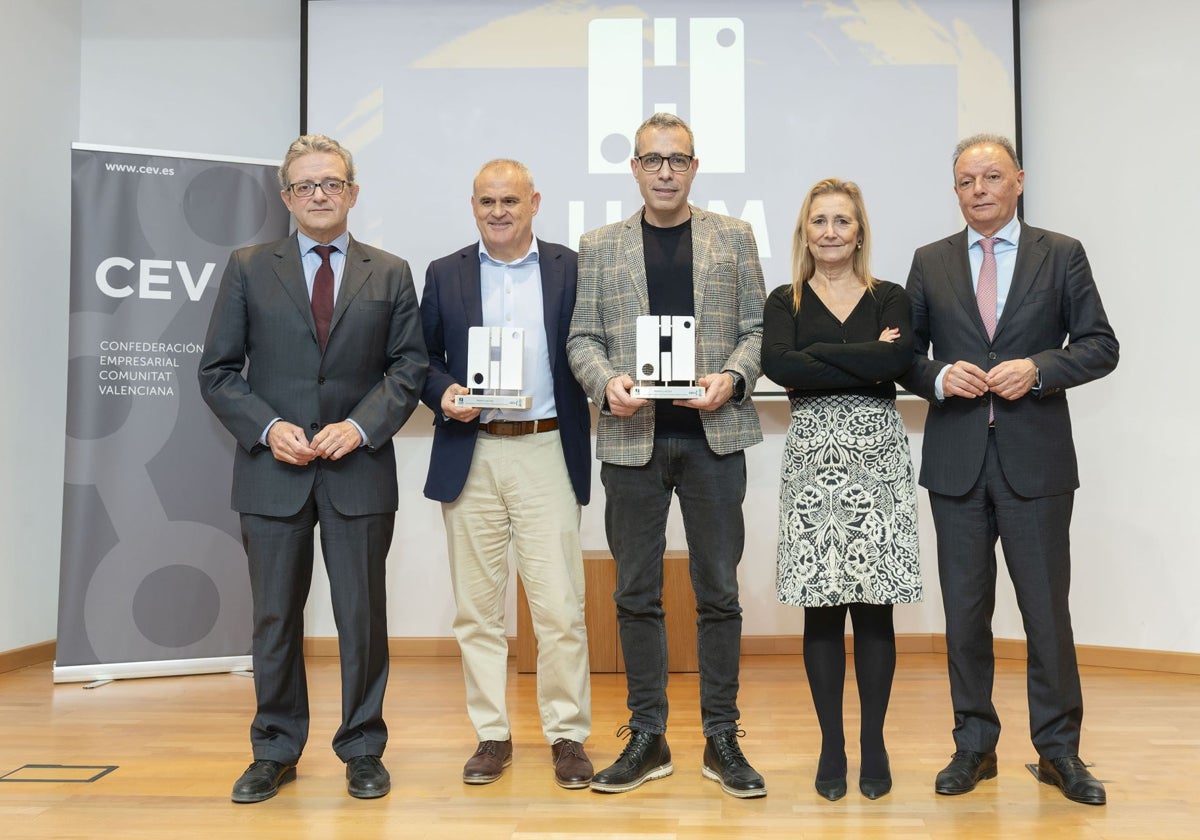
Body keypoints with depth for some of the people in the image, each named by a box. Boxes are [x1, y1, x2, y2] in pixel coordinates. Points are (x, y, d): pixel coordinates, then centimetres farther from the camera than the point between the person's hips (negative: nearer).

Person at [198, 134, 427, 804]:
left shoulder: (391, 274, 8)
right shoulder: (249, 269, 7)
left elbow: (410, 366, 3)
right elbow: (219, 370, 5)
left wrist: (362, 426, -11)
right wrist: (268, 428, -10)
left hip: (359, 469, 0)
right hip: (273, 470, 1)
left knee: (363, 615, 5)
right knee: (276, 617, 8)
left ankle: (364, 750, 20)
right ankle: (275, 752, 23)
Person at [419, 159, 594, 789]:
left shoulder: (569, 269, 5)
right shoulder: (445, 274, 10)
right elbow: (422, 358, 12)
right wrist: (443, 393, -8)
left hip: (546, 453, -2)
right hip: (470, 455, 2)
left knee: (560, 605, -3)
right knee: (477, 606, 7)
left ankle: (567, 735, 12)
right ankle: (491, 734, 20)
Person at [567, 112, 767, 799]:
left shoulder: (734, 238, 10)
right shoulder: (601, 247, 10)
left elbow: (757, 326, 6)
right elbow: (583, 337, 7)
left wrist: (732, 377, -12)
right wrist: (606, 382, -12)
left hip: (714, 434, 0)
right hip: (633, 436, 1)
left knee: (719, 591, 5)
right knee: (637, 593, 6)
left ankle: (722, 739, 17)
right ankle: (648, 738, 19)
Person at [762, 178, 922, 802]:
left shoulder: (889, 299, 9)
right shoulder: (785, 302, 9)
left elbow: (899, 358, -12)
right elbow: (776, 365, -12)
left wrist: (817, 355, -9)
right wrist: (864, 363, -11)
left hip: (878, 458, 0)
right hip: (813, 459, 0)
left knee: (874, 606, 2)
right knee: (821, 608, 3)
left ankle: (873, 744, 16)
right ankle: (831, 745, 15)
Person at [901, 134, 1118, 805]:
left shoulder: (1061, 255, 5)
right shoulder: (931, 263, 9)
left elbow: (1100, 346, 2)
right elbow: (905, 353, 10)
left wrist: (1038, 367, -14)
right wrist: (940, 377, -10)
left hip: (1036, 459, -1)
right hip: (957, 460, 2)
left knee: (1047, 607, 4)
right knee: (965, 611, 8)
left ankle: (1058, 749, 20)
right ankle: (974, 745, 21)